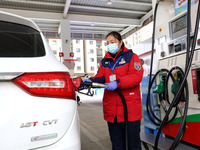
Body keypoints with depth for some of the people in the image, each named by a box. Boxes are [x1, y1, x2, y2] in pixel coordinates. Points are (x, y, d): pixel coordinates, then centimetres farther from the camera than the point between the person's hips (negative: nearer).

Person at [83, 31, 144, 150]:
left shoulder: (131, 57, 0)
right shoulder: (105, 61, 15)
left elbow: (137, 76, -13)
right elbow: (100, 77, 7)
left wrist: (117, 83, -25)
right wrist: (90, 81, -15)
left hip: (130, 108, -4)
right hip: (112, 110, 5)